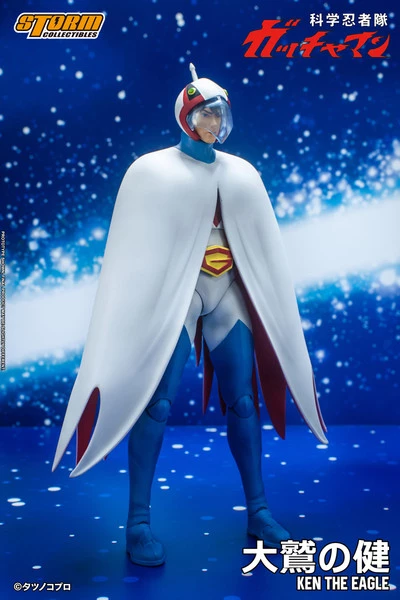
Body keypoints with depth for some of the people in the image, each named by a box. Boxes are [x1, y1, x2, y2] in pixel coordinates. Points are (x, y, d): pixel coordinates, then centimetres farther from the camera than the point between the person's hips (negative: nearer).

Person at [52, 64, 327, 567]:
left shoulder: (241, 175, 12)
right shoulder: (155, 171, -1)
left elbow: (263, 247, 14)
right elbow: (134, 250, -5)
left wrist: (270, 308, 12)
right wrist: (144, 308, -12)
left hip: (228, 294, 5)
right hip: (174, 293, -4)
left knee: (242, 400, 5)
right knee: (156, 402, -6)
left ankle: (258, 512, 18)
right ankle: (138, 522, 4)